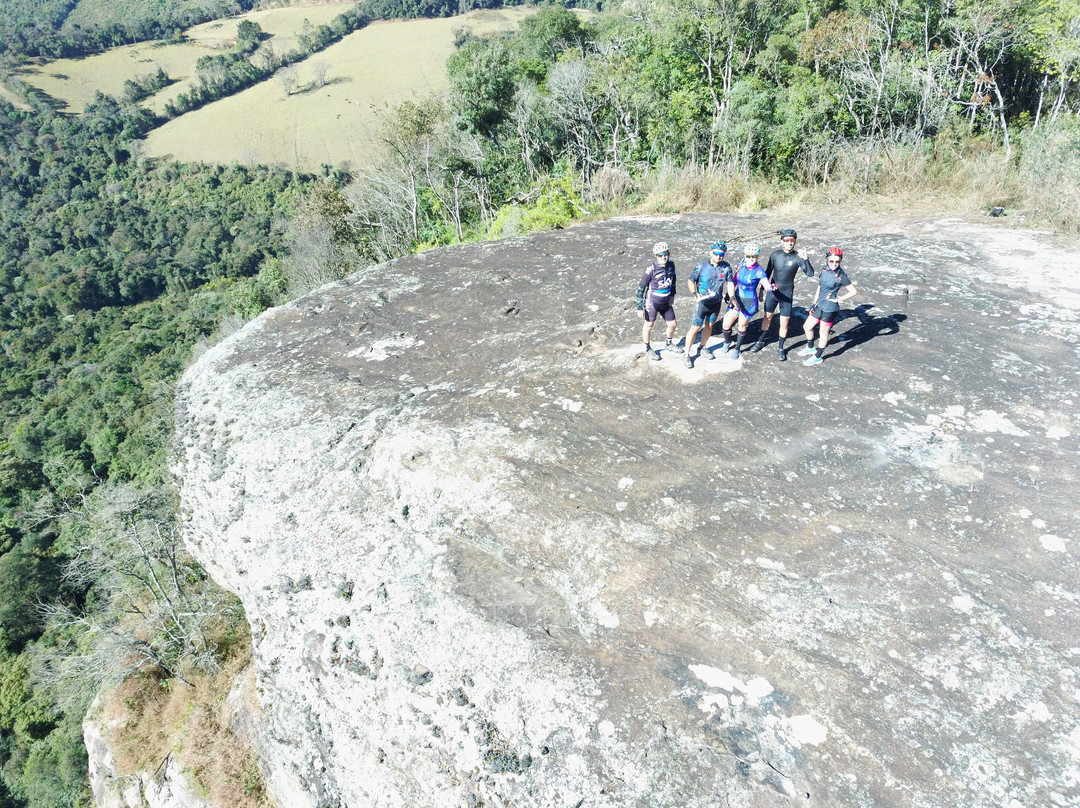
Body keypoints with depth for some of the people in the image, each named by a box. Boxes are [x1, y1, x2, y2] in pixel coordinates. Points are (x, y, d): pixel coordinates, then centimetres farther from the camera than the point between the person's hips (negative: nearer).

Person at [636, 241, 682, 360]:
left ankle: (669, 344, 40)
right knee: (648, 325, 11)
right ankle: (648, 348, 32)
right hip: (652, 302, -5)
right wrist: (640, 307, -17)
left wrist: (672, 295, 15)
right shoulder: (651, 269, -24)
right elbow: (641, 288, -18)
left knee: (672, 324, 13)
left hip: (666, 302, 5)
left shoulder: (671, 265, -7)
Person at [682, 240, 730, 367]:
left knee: (709, 326, 19)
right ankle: (687, 355, 10)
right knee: (695, 328, -2)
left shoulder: (726, 267, -10)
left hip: (716, 303, 4)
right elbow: (691, 281, -10)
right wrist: (694, 293, -26)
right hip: (702, 303, -4)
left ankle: (702, 348, 41)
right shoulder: (702, 266, -17)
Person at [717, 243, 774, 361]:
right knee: (726, 325, 6)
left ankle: (737, 349, 32)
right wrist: (730, 294, 12)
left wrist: (771, 287, -47)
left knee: (742, 326, 9)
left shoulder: (759, 271, -16)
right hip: (736, 299, 4)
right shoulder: (741, 264, -2)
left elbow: (767, 286, -25)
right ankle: (727, 343, 37)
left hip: (749, 303, -4)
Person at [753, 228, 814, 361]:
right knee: (767, 317, 16)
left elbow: (810, 274, -20)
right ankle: (761, 341, 35)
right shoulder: (775, 254, -6)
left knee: (784, 322, 3)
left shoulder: (797, 257, -13)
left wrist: (806, 259, -34)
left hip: (787, 294, -2)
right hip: (772, 291, 2)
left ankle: (780, 348, 20)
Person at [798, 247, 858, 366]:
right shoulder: (824, 271, 0)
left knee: (823, 333, 8)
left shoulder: (841, 276, -19)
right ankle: (810, 348, 43)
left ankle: (817, 357, 25)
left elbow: (854, 291, -16)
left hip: (830, 309, -7)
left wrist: (838, 299, -15)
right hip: (820, 305, 7)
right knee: (807, 327, 18)